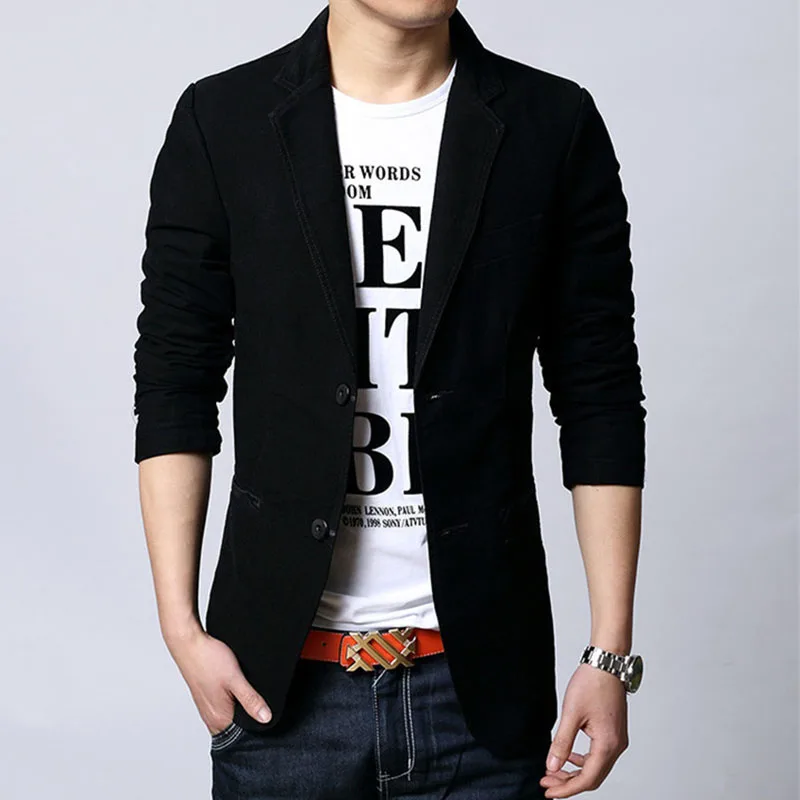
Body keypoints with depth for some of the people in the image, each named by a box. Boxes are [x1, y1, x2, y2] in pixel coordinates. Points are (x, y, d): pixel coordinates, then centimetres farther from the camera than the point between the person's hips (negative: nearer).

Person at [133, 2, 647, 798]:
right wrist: (182, 627, -3)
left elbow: (599, 400, 0)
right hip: (282, 674, 0)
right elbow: (175, 386, 2)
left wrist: (611, 652, -3)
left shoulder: (557, 126, -1)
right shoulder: (221, 121, -1)